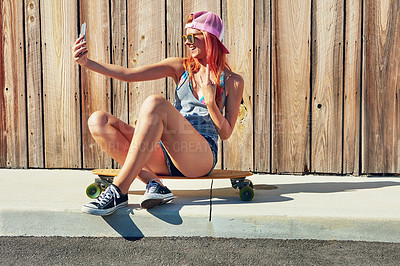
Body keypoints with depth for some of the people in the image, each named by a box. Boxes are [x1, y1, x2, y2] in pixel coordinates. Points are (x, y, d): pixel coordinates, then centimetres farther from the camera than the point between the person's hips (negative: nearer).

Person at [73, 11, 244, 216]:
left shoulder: (233, 81, 7)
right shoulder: (180, 67, 15)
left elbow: (225, 133, 3)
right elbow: (128, 75, 7)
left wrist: (210, 101, -12)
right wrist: (87, 62, -3)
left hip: (201, 156, -4)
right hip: (166, 158, 5)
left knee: (155, 103, -31)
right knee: (99, 121, -13)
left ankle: (118, 191, -31)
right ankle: (153, 182, -27)